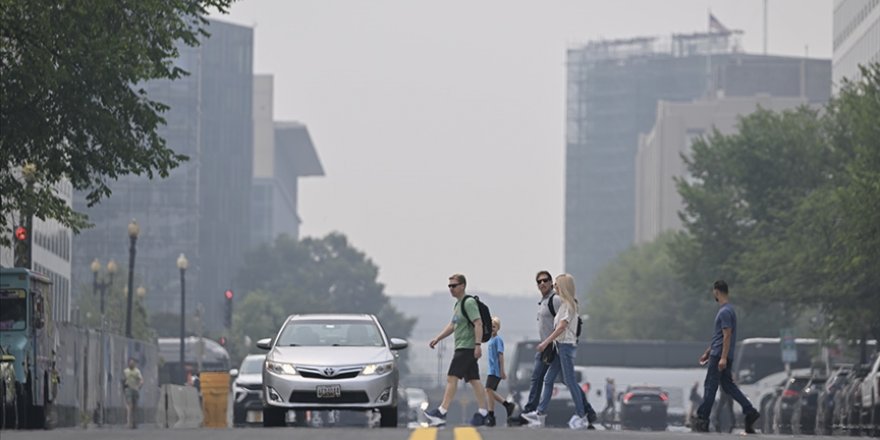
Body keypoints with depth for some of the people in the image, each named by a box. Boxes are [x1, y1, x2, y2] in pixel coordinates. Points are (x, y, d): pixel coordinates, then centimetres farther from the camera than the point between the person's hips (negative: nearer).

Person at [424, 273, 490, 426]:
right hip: (462, 347, 10)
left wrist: (478, 345, -25)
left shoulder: (469, 302, -10)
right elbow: (452, 326, 28)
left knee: (452, 378, -12)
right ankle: (483, 413, 6)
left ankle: (441, 413, -15)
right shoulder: (457, 304, 20)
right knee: (474, 380, 7)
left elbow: (478, 324, -18)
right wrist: (437, 339, 21)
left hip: (467, 347, -10)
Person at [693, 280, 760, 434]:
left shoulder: (725, 312, -16)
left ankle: (702, 421, -1)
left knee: (710, 387, -4)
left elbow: (727, 336, -22)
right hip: (719, 355, 10)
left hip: (719, 356, -10)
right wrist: (707, 352, 27)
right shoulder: (726, 310, 16)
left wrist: (723, 358, -25)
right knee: (728, 385, 10)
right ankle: (750, 411, 2)